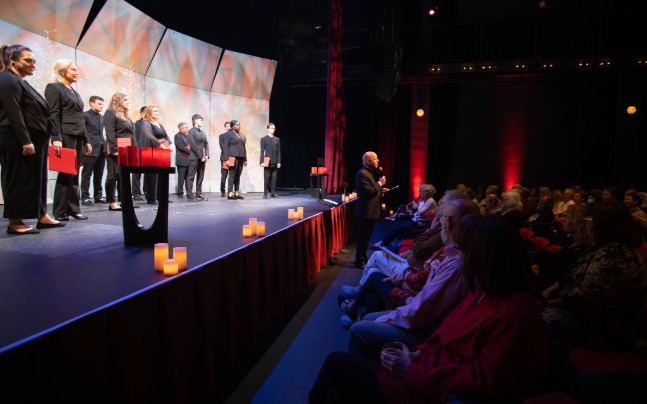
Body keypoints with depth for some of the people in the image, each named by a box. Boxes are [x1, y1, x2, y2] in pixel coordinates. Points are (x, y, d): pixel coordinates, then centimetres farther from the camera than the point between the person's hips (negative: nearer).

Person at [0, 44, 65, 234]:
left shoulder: (20, 82, 20)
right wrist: (25, 141, -23)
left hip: (31, 139, 10)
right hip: (17, 141, -10)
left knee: (35, 178, 11)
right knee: (19, 179, -5)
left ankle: (41, 215, 17)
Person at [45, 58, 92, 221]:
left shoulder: (74, 92, 23)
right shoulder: (54, 88, -1)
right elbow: (53, 115, -11)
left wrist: (86, 140, 16)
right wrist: (57, 139, -20)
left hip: (78, 138, 8)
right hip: (66, 137, -8)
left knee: (74, 175, 8)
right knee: (66, 174, -6)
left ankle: (73, 209, 12)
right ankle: (60, 212, 0)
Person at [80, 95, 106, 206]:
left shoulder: (102, 117, 17)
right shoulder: (85, 115, -3)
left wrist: (104, 144, 10)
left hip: (101, 149, 7)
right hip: (90, 149, -6)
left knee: (99, 174, 10)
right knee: (87, 174, -1)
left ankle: (98, 196, 16)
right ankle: (85, 197, 3)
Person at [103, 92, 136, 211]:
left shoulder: (125, 115, 22)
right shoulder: (110, 113, -5)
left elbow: (131, 134, 20)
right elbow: (110, 133, -15)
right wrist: (115, 149, -22)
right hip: (116, 150, -9)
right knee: (113, 175, -5)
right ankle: (112, 203, -2)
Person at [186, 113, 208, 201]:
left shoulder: (203, 132, 16)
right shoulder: (191, 131, -4)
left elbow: (206, 144, 13)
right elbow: (193, 145, -12)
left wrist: (206, 155, -2)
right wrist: (200, 156, -15)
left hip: (202, 157, 7)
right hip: (194, 157, -7)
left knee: (200, 177, 8)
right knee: (191, 176, -3)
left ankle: (199, 194, 12)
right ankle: (189, 195, -3)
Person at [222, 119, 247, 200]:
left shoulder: (241, 135, 19)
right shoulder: (228, 134, 1)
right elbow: (226, 147, -5)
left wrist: (245, 159, 14)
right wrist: (227, 159, -13)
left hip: (241, 158, 6)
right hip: (233, 157, -6)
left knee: (238, 176, 5)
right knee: (232, 175, -8)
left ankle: (237, 193, 7)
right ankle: (230, 194, -8)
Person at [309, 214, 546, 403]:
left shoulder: (515, 315, -24)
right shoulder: (486, 290, 5)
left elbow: (483, 380, -23)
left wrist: (412, 371, -20)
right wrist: (418, 353, -2)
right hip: (431, 368, 8)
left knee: (337, 363, -6)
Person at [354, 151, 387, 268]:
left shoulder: (369, 172, 15)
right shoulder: (363, 174, -19)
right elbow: (369, 191, -26)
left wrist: (381, 190, 8)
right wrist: (380, 183, -16)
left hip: (370, 211, 10)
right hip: (366, 211, -10)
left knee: (366, 236, 17)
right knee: (363, 237, -3)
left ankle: (363, 258, 28)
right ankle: (359, 261, 6)